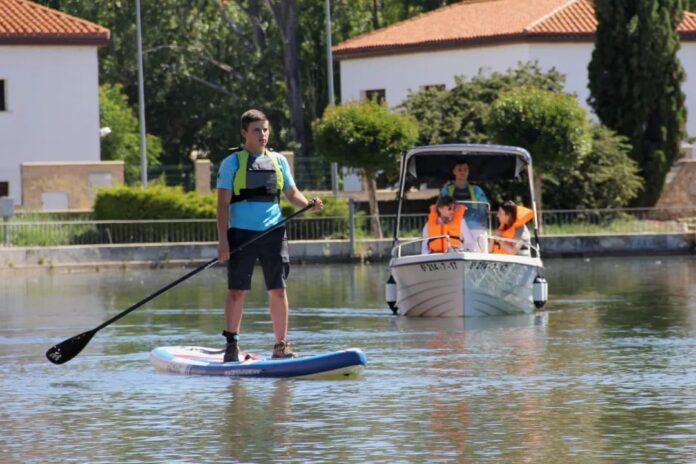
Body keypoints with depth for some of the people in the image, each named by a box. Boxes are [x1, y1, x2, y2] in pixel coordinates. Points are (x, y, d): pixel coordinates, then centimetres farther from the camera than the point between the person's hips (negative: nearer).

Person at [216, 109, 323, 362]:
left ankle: (281, 344, 8)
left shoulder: (278, 160, 13)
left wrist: (308, 204, -6)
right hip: (242, 233, -3)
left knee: (278, 290, 2)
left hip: (273, 233, 3)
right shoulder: (232, 163, 1)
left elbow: (291, 193, 17)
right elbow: (223, 203, -2)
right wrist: (223, 240, -10)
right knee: (236, 290, -1)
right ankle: (231, 345, 5)